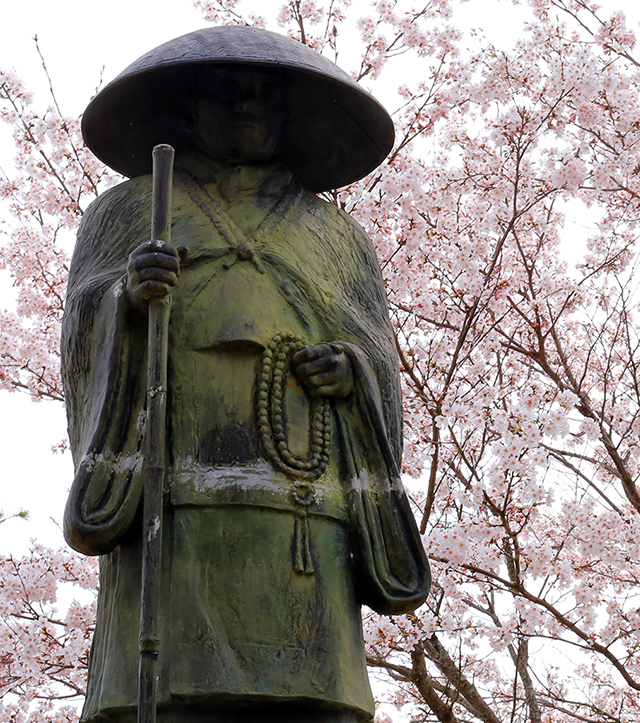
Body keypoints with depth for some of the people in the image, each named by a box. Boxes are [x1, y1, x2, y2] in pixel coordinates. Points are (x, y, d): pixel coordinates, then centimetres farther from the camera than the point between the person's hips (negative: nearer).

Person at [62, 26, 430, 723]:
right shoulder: (130, 212, 21)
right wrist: (129, 293, -16)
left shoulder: (340, 237, 27)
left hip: (305, 525, 3)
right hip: (182, 505, -2)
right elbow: (91, 340, 6)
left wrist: (349, 371, -6)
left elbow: (377, 370, 18)